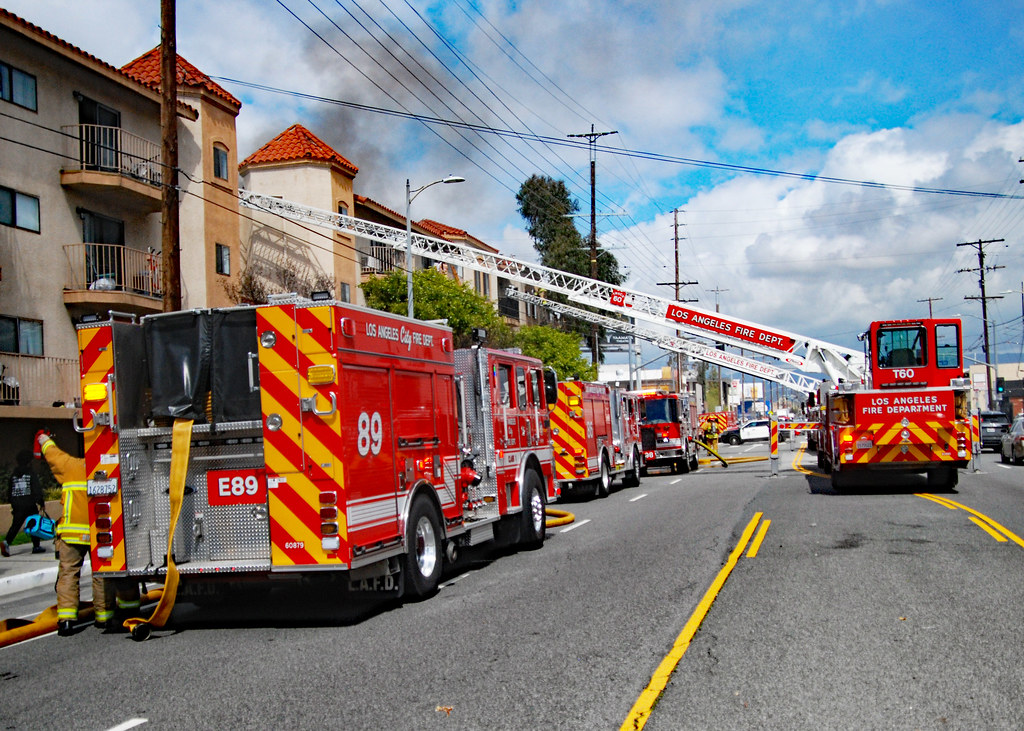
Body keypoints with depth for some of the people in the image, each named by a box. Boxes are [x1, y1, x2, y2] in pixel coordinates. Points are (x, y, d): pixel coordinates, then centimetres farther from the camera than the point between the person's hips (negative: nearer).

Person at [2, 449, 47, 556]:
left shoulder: (13, 475, 10)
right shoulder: (31, 474, -6)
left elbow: (10, 491, 14)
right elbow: (37, 490, -10)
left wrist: (13, 505, 21)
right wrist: (41, 503, -5)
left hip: (17, 504, 4)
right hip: (30, 505, -4)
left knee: (15, 525, 2)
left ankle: (7, 542, -20)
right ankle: (36, 546, 12)